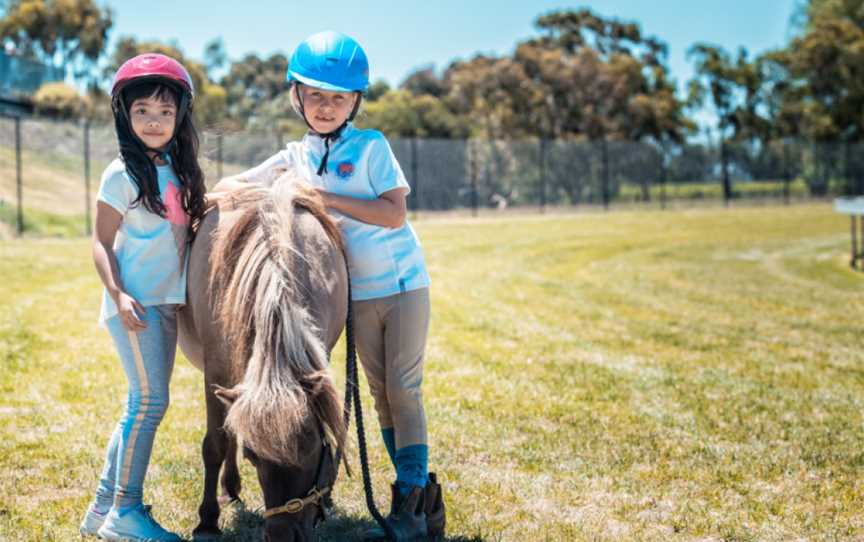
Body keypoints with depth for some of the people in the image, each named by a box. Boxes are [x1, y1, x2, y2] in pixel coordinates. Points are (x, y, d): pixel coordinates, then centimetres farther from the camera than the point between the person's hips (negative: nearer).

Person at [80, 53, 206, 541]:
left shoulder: (178, 170, 10)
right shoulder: (122, 173, -8)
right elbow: (102, 242, -9)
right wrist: (118, 294, -20)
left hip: (168, 300, 7)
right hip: (135, 301, -7)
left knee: (144, 403, 11)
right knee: (150, 400, -11)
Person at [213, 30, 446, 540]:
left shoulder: (371, 146, -8)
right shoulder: (295, 157, 5)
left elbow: (394, 214, -18)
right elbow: (226, 186, 7)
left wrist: (324, 196, -21)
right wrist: (271, 192, -14)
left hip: (403, 282, -5)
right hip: (358, 292, 5)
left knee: (404, 388, -6)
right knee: (381, 392, 7)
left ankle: (414, 500, -2)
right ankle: (421, 495, 15)